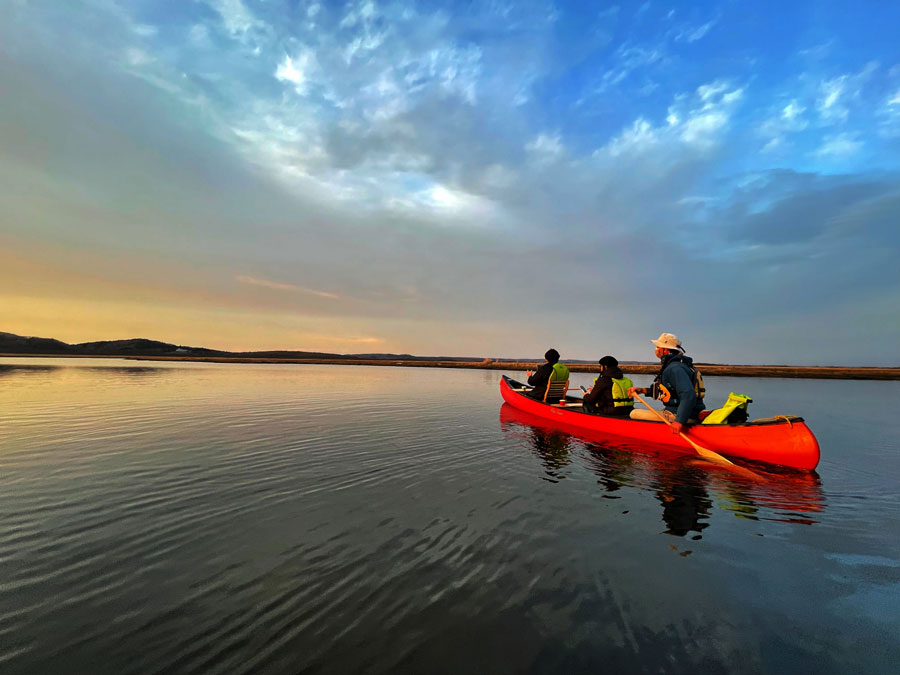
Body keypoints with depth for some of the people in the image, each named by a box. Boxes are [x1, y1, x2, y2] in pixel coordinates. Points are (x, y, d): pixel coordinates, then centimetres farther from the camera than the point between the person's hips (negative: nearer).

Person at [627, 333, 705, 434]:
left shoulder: (674, 368, -21)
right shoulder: (671, 366, 15)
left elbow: (689, 395, -33)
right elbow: (665, 390, 23)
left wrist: (679, 421, -39)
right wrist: (642, 390, 13)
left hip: (677, 416, -11)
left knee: (634, 414, -12)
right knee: (636, 411, 22)